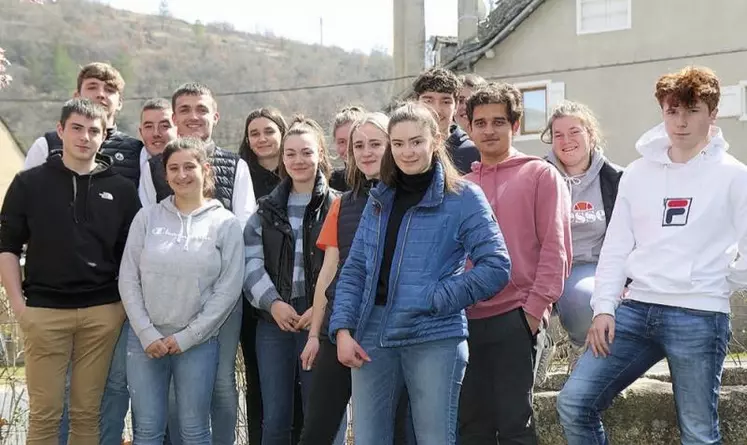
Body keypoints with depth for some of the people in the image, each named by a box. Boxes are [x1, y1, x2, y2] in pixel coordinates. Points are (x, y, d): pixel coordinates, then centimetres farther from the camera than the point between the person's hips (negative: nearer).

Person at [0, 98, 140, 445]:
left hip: (103, 312, 1)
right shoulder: (29, 183, 3)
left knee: (88, 411, 7)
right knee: (44, 411, 2)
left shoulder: (121, 189, 7)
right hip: (44, 311, -1)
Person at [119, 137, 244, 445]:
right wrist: (146, 333, -7)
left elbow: (229, 289, -6)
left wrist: (187, 337, -9)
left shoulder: (226, 224, -1)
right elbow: (128, 280, 2)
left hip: (198, 343, -1)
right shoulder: (147, 218, 4)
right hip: (145, 339, 2)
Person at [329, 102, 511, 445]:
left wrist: (437, 299, -14)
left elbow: (496, 266, -9)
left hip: (434, 338, -4)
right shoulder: (379, 199, 12)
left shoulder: (464, 198, -3)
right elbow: (354, 269, 10)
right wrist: (342, 329, -1)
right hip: (373, 335, 5)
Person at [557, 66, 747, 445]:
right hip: (636, 309, 4)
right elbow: (616, 247, 9)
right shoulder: (638, 172, 11)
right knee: (574, 403, -5)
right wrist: (603, 307, 1)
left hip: (699, 316, -4)